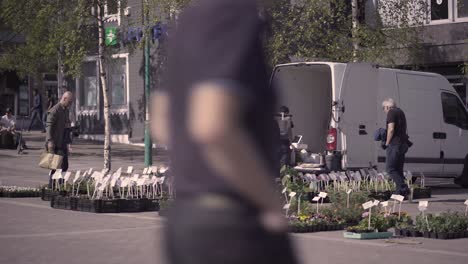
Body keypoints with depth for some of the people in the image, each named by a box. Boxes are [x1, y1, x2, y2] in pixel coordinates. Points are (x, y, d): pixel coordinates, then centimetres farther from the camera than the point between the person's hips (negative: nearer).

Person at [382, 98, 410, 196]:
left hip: (395, 144, -9)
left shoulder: (391, 113, -9)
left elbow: (391, 129, -18)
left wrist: (387, 143, -10)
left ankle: (403, 187, -19)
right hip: (403, 143, 9)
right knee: (399, 169, 10)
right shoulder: (400, 112, 20)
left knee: (391, 168, -8)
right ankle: (400, 191, 7)